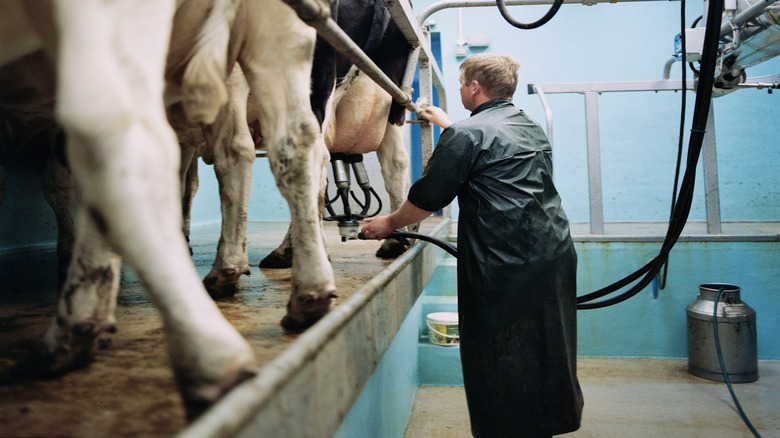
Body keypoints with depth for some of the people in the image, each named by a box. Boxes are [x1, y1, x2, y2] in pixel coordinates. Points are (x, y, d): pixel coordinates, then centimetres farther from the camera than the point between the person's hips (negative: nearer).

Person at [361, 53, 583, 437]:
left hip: (504, 267, -9)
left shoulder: (467, 134, -10)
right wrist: (445, 123, 42)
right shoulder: (532, 128, 16)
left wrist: (389, 223, 9)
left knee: (498, 368, 3)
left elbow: (428, 197, -7)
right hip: (556, 254, 9)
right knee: (546, 355, 20)